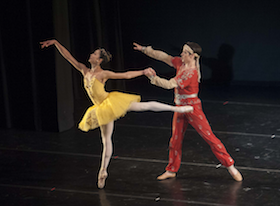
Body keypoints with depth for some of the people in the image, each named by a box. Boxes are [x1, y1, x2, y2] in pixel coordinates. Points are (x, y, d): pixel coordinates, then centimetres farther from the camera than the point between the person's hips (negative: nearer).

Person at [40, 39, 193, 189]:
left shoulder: (103, 74, -10)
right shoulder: (85, 71, 6)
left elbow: (126, 75, -5)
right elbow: (68, 57, 6)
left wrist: (144, 72, -8)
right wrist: (55, 43, 3)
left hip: (112, 103, -5)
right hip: (103, 110, 5)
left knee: (144, 106, -15)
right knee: (106, 140, 11)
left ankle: (176, 108, -10)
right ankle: (103, 172, 17)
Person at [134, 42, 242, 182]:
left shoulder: (191, 73, -26)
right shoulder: (180, 63, -1)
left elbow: (170, 84, -29)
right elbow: (163, 57, 9)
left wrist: (153, 77, -25)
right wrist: (144, 49, 10)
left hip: (192, 108, -8)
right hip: (180, 107, 8)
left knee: (208, 136, -5)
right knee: (175, 139, 14)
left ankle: (230, 165, 2)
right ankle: (171, 170, 27)